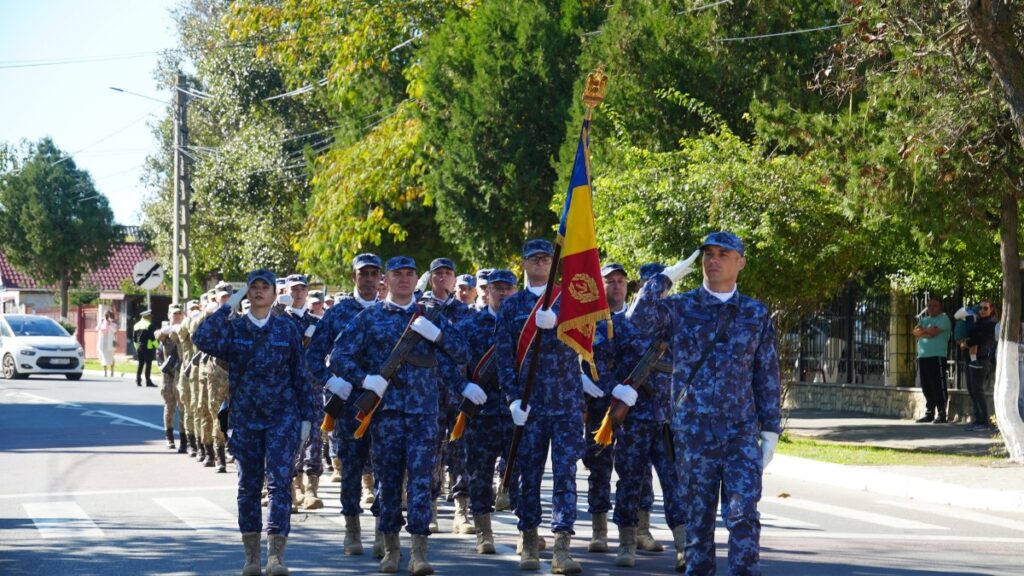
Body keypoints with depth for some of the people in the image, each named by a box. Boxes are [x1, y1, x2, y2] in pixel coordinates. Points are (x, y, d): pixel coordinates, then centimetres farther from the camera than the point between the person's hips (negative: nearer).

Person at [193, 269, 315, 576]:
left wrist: (307, 417, 3)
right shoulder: (233, 328, 4)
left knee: (279, 481, -12)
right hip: (244, 417, 1)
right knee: (248, 485, 6)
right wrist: (227, 307, -13)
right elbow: (202, 339, -16)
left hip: (282, 416, -1)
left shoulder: (287, 328, 5)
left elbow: (301, 374, 7)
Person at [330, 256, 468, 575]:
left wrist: (436, 334, -8)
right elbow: (338, 355, 5)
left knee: (421, 478, -8)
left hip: (423, 410, 0)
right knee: (388, 479, 4)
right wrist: (365, 378, -10)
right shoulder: (369, 317, 9)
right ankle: (391, 548, 14)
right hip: (385, 408, 0)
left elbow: (461, 353, 8)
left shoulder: (430, 316, 13)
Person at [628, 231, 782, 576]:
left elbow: (767, 378, 9)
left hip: (742, 432, 0)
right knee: (697, 517, 6)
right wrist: (667, 277, -11)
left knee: (743, 515, -9)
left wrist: (770, 431, 4)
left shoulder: (756, 314, 8)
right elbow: (638, 320, -16)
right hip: (693, 433, 0)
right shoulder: (679, 308, 4)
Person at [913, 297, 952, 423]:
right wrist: (928, 332, -9)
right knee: (926, 387, 9)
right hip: (922, 356, 7)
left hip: (937, 357, -7)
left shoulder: (943, 318, -1)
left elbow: (934, 331, -14)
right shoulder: (924, 319, 22)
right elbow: (915, 331, 6)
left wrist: (923, 330, 1)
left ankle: (941, 414, -7)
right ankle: (929, 413, 15)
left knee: (938, 386, -8)